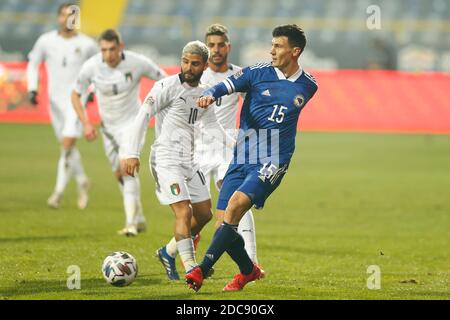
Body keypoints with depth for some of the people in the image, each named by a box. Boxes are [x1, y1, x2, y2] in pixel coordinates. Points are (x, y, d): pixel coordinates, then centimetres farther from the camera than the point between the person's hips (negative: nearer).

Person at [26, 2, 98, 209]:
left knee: (67, 146, -17)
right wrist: (32, 89, 2)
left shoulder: (86, 44, -4)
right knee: (67, 147, 13)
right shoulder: (46, 41, -1)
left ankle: (59, 192, -14)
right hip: (55, 100, 3)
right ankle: (82, 182, 35)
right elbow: (33, 64, 13)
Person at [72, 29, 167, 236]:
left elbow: (164, 79, -5)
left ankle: (131, 224, -25)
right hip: (108, 126, 4)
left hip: (132, 122, -4)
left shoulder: (137, 63, -21)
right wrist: (86, 123, -12)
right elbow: (75, 94, -2)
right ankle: (139, 219, 33)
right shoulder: (91, 66, -17)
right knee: (119, 174, 13)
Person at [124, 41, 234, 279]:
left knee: (204, 214, 11)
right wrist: (133, 154, -18)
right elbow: (142, 117, -12)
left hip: (189, 160, 8)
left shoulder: (204, 94, 11)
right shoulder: (168, 86, -10)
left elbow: (212, 125, 23)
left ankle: (168, 253, 27)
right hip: (166, 159, -8)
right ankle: (191, 270, -19)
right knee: (184, 212, -18)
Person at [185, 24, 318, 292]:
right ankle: (249, 270, 25)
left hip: (272, 162, -2)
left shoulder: (308, 86, 5)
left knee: (236, 203, -25)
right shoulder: (258, 73, 2)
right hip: (242, 159, 2)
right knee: (226, 222, -3)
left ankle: (202, 270, -25)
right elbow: (227, 85, -11)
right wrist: (210, 95, -31)